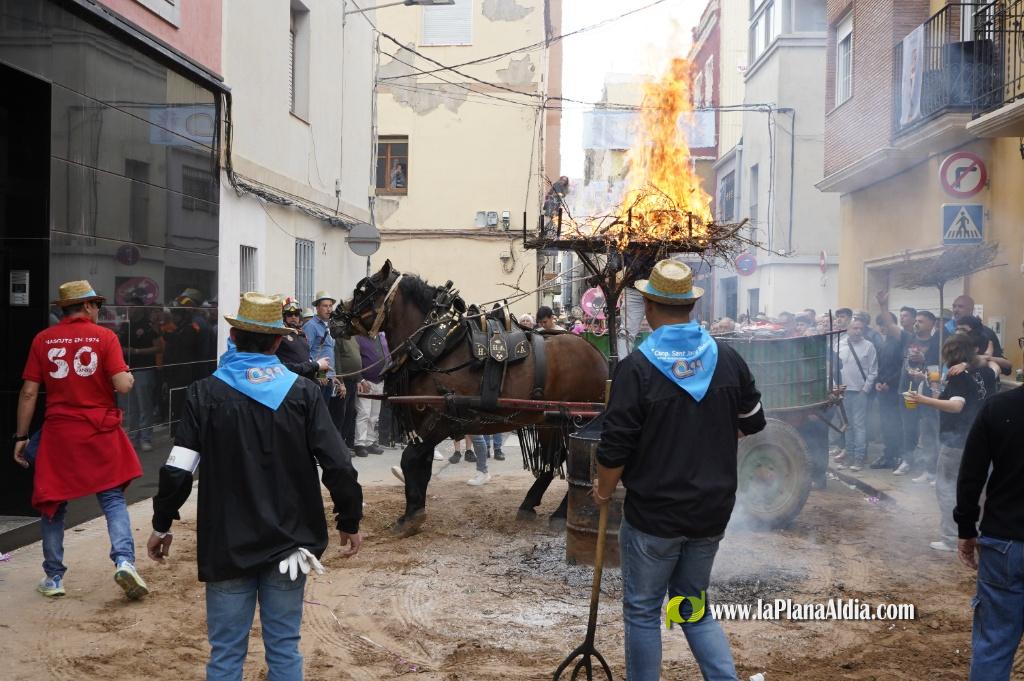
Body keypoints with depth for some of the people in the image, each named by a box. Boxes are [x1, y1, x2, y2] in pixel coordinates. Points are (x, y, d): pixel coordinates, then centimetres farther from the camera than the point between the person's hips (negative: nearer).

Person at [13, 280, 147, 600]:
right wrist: (129, 377, 10)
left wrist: (21, 436, 8)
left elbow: (29, 392, 1)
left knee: (52, 506, 13)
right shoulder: (105, 337, -5)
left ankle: (53, 578, 21)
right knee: (113, 498, 9)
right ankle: (124, 561, -8)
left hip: (58, 434, 2)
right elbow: (123, 385, -13)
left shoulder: (43, 340, 1)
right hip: (100, 433, -2)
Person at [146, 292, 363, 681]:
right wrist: (349, 522, 4)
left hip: (227, 546, -1)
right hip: (289, 543, 1)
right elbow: (338, 467, -10)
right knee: (284, 648, 13)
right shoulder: (303, 393, -6)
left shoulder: (206, 393, -7)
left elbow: (177, 471, -9)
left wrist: (162, 524, 7)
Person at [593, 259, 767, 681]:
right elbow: (752, 423, 10)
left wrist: (604, 490, 2)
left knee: (643, 610, 12)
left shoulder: (638, 367, -17)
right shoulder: (727, 359, -3)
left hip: (654, 514, -5)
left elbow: (615, 448, -16)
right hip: (713, 510, 5)